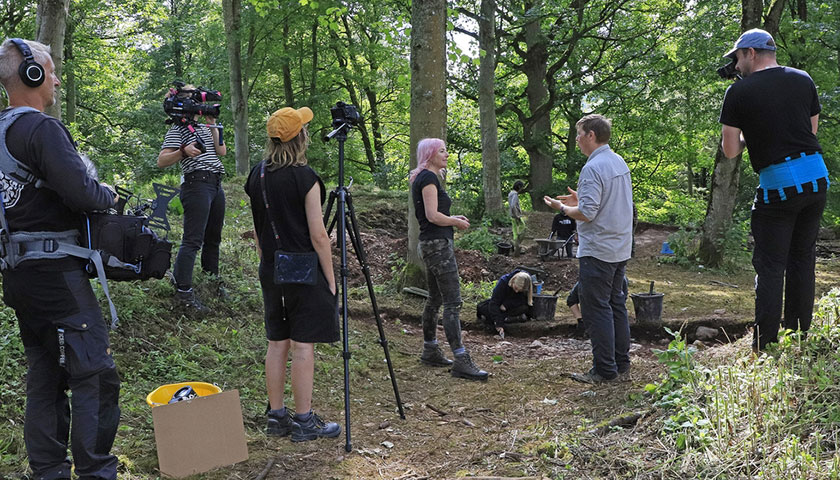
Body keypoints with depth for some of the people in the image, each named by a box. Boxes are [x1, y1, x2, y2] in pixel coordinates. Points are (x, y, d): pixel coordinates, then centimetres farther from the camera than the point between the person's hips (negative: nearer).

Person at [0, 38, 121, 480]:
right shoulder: (42, 128, -15)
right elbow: (79, 192, -24)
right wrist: (108, 193, -3)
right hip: (55, 272, -9)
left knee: (44, 375, 16)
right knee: (94, 374, -3)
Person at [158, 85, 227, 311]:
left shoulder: (204, 128, 22)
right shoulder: (177, 129, -1)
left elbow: (221, 151, 12)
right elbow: (161, 161, -9)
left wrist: (213, 126, 6)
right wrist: (183, 152, -24)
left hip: (216, 185, 8)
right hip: (196, 183, -8)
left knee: (213, 238, 14)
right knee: (193, 240, -14)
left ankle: (212, 282, 26)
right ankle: (183, 290, -14)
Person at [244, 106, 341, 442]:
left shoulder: (257, 175, 6)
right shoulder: (304, 177, -15)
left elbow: (257, 228, 13)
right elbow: (317, 234, -14)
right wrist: (330, 279, -7)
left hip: (271, 273, 7)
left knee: (277, 344, 13)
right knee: (303, 345, 0)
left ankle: (276, 416, 20)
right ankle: (303, 421, 7)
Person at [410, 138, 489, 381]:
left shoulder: (422, 178, 17)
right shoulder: (429, 178, -13)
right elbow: (433, 216, -20)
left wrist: (452, 218, 13)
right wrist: (456, 222, -6)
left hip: (431, 244, 11)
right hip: (438, 244, -11)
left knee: (435, 298, 16)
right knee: (452, 302, -12)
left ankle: (430, 351, 25)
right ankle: (461, 361, -13)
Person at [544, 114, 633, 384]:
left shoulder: (593, 168, -18)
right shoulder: (620, 162, 12)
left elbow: (587, 213, -23)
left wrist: (562, 207, -6)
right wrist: (581, 199, 18)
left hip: (597, 251, -9)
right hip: (621, 249, 10)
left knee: (597, 309, -3)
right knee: (616, 304, 15)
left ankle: (605, 370, 0)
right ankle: (622, 362, 22)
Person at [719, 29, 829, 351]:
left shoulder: (739, 92, -6)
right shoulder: (803, 80, 9)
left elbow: (730, 152, -5)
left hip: (777, 184, -5)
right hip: (817, 179, 5)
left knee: (770, 267, 1)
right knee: (802, 259, 14)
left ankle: (765, 349, 3)